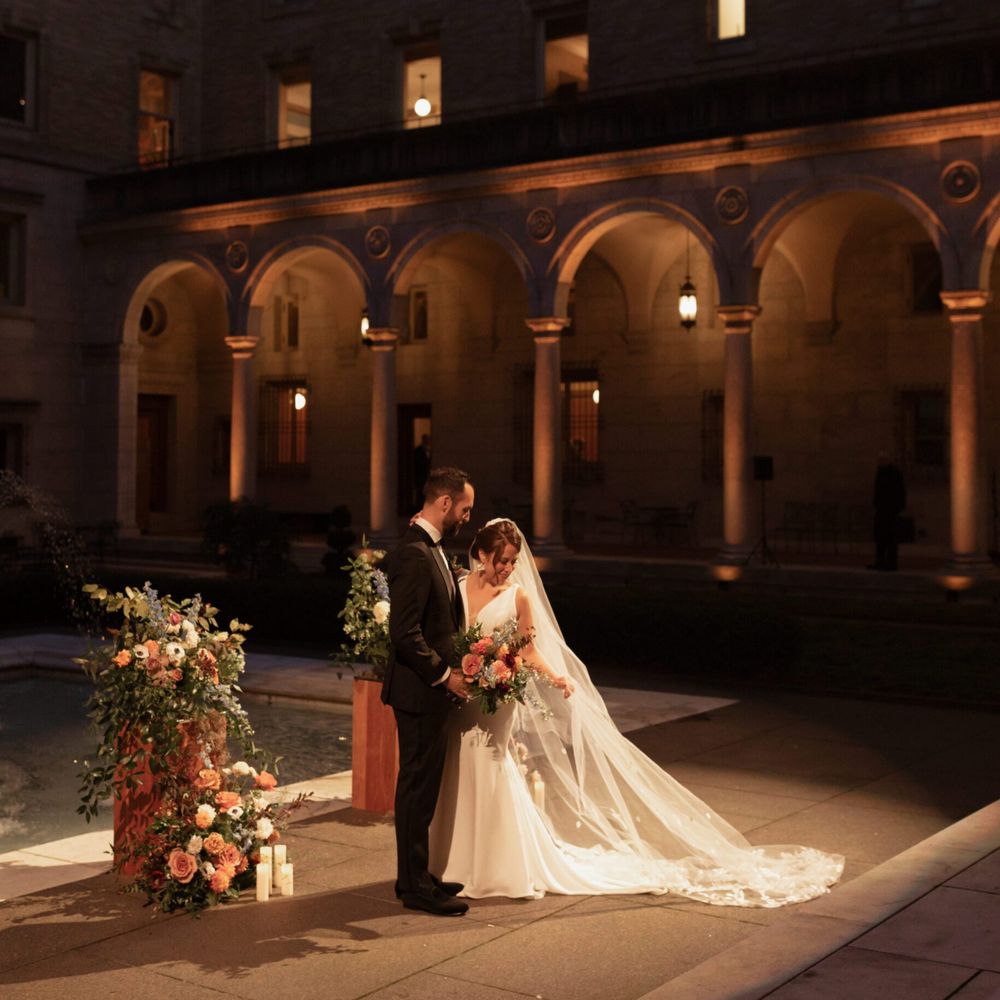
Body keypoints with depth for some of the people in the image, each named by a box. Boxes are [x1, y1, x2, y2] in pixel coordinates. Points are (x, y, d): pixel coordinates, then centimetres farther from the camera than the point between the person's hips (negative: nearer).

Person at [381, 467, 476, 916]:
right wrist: (444, 675, -17)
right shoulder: (415, 555, -20)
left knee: (421, 785, 16)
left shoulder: (429, 548, 13)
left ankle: (414, 876, 27)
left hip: (429, 690, 10)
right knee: (419, 787, 0)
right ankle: (415, 885, 10)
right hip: (419, 692, -10)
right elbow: (405, 633, -24)